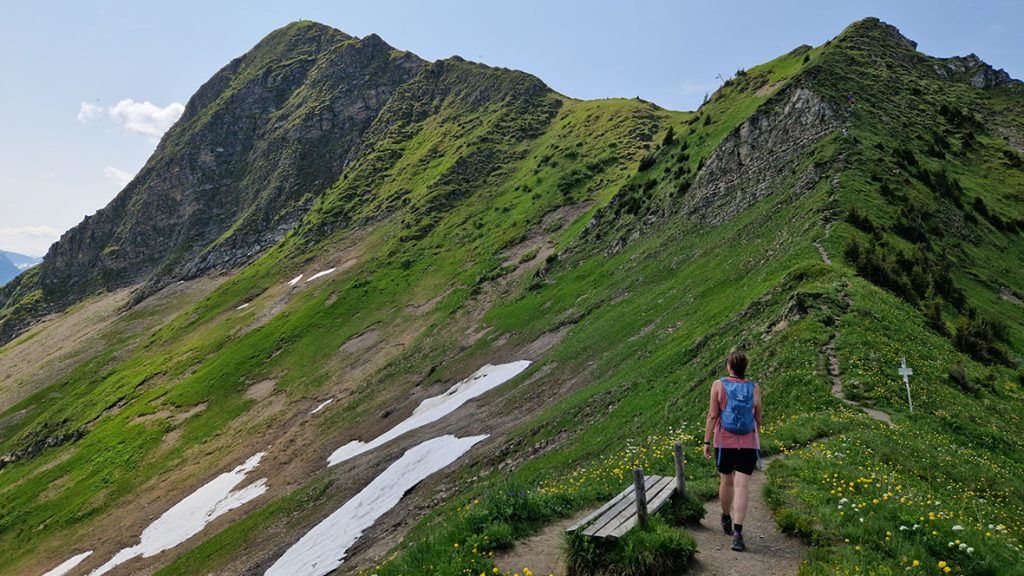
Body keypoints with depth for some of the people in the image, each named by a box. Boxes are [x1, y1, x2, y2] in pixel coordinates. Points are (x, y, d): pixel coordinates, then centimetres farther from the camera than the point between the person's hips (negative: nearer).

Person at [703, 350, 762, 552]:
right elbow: (758, 419, 8)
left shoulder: (718, 385, -7)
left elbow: (712, 415, -11)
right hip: (748, 444, 0)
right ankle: (737, 533, -14)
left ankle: (726, 520, 38)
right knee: (742, 486, -4)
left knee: (726, 481, 19)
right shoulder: (754, 389, 0)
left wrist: (706, 441, -6)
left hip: (724, 442, 0)